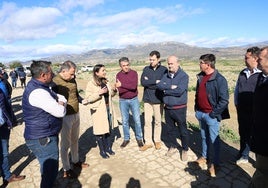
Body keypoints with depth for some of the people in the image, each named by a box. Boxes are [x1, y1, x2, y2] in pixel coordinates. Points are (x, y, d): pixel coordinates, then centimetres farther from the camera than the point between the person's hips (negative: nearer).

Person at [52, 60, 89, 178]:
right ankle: (66, 169, 26)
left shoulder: (72, 79, 3)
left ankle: (75, 161, 43)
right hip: (65, 117, -7)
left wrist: (82, 100, 0)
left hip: (76, 114, 7)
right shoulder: (55, 82, -17)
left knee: (75, 140, 22)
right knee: (65, 144, 8)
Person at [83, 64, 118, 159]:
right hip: (98, 110, -6)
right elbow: (88, 98, -15)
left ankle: (108, 148, 33)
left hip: (108, 108, 6)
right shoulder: (91, 84, -12)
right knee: (100, 131, 5)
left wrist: (114, 90, -6)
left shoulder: (106, 81, 7)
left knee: (109, 129, 14)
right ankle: (102, 150, 24)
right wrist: (99, 93, -26)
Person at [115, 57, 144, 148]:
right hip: (123, 101, 2)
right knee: (125, 121, 10)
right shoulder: (118, 75, -2)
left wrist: (122, 84, -25)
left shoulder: (134, 73, -8)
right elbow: (120, 90, -10)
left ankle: (139, 138, 24)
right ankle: (126, 139, 25)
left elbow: (134, 86, -22)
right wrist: (130, 87, -20)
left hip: (134, 100, -1)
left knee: (137, 120, 6)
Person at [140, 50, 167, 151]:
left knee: (158, 121, 12)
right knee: (147, 121, 7)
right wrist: (156, 81, -16)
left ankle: (157, 140, 31)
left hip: (158, 99, -2)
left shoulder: (164, 70, -4)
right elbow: (142, 82, -10)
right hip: (147, 99, 2)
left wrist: (149, 82, -13)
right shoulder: (146, 69, 3)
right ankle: (148, 142, 21)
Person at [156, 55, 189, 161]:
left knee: (183, 131, 9)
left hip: (179, 109, -5)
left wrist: (166, 90, -12)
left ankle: (185, 150, 29)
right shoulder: (166, 75, 6)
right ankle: (173, 147, 37)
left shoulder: (184, 76, -12)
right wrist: (170, 87, -22)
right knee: (170, 129, 18)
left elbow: (179, 91, -24)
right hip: (168, 108, 5)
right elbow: (159, 85, -9)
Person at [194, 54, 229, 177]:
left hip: (211, 115, -6)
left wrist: (213, 114, -15)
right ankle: (204, 156, 37)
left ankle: (215, 163, 23)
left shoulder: (219, 79, -17)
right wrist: (196, 108, 12)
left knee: (214, 139, 7)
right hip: (200, 113, 6)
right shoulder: (201, 77, 5)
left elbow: (224, 100, -18)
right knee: (204, 137, 20)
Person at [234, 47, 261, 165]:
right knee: (243, 134, 18)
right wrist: (237, 104, 9)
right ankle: (243, 156, 36)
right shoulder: (243, 73, 6)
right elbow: (237, 90, 13)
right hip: (242, 111, 6)